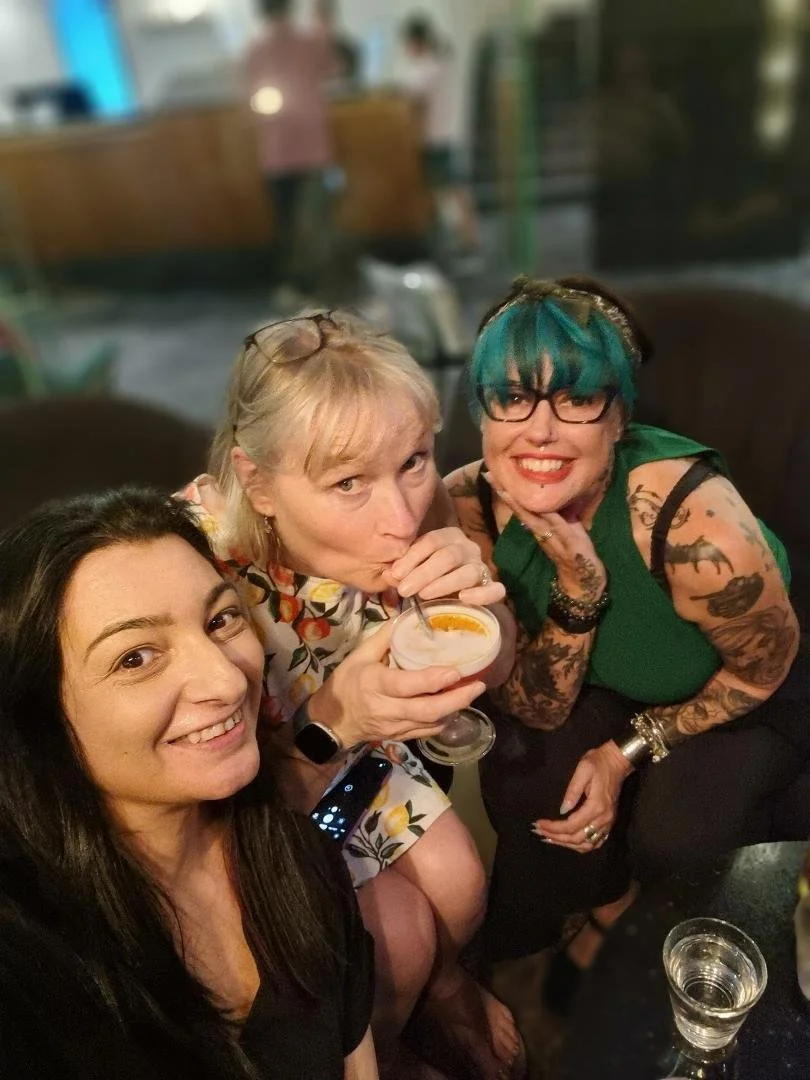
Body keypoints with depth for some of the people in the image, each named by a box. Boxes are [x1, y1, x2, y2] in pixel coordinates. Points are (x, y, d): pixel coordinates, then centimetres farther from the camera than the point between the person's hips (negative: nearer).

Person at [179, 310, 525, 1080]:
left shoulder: (398, 516, -25)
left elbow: (491, 670, -12)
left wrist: (479, 596, -34)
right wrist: (333, 718, -46)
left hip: (356, 743, 4)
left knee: (460, 884, 7)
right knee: (400, 930, -7)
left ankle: (444, 987, 46)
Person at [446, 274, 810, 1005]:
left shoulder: (688, 518, -37)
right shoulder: (472, 508, -26)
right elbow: (539, 710, -21)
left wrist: (627, 752, -15)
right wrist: (578, 586, -37)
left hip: (743, 703, -2)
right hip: (612, 689, 3)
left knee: (673, 831, -26)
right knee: (521, 770, -23)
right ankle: (611, 903, 14)